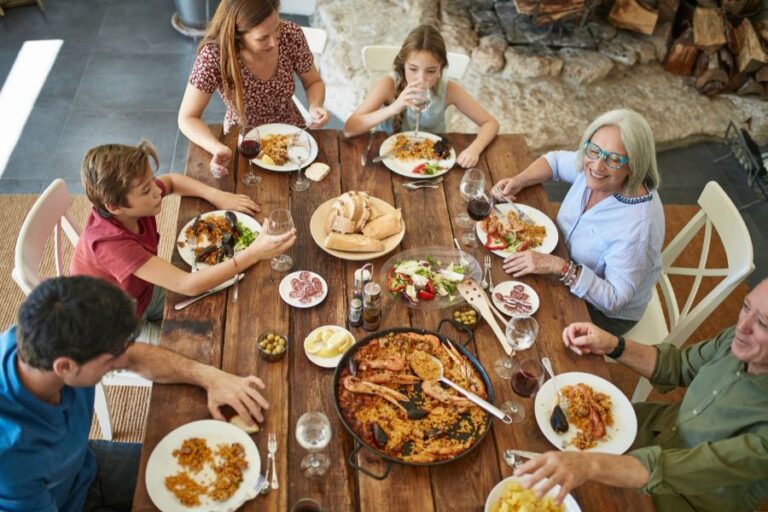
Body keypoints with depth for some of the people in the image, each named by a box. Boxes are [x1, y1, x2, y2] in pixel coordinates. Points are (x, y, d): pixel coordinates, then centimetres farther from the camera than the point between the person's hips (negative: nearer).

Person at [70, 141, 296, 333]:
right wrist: (253, 253, -49)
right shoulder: (109, 243, -42)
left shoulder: (126, 208, -22)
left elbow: (172, 180, 1)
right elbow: (187, 285, -46)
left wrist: (217, 196, -16)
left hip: (143, 292, 7)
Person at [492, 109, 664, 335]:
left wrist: (560, 266, -40)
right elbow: (555, 160, 7)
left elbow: (615, 298, -31)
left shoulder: (639, 224, -36)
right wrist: (518, 181, -11)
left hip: (608, 314, -6)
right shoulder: (592, 166, -15)